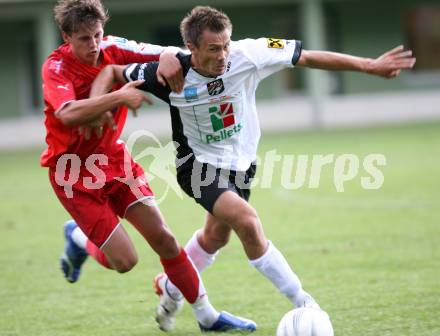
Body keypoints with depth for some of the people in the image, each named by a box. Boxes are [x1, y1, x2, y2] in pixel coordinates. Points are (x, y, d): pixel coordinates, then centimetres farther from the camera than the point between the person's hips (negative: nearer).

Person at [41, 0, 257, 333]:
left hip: (114, 159, 5)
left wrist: (169, 57, -27)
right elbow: (67, 114, -39)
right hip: (74, 174, -5)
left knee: (163, 238, -1)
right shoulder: (56, 68, -21)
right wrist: (119, 97, -42)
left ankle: (207, 315, 12)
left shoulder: (113, 48, -7)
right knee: (124, 260, -9)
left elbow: (165, 54, -3)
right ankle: (78, 239, 23)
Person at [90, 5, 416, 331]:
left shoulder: (247, 54, -23)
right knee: (247, 221, -26)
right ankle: (303, 302, -14)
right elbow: (112, 72, -14)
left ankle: (171, 290, 49)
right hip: (199, 165, -4)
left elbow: (309, 58, -16)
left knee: (216, 237, 22)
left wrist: (370, 65, -16)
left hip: (240, 162, 4)